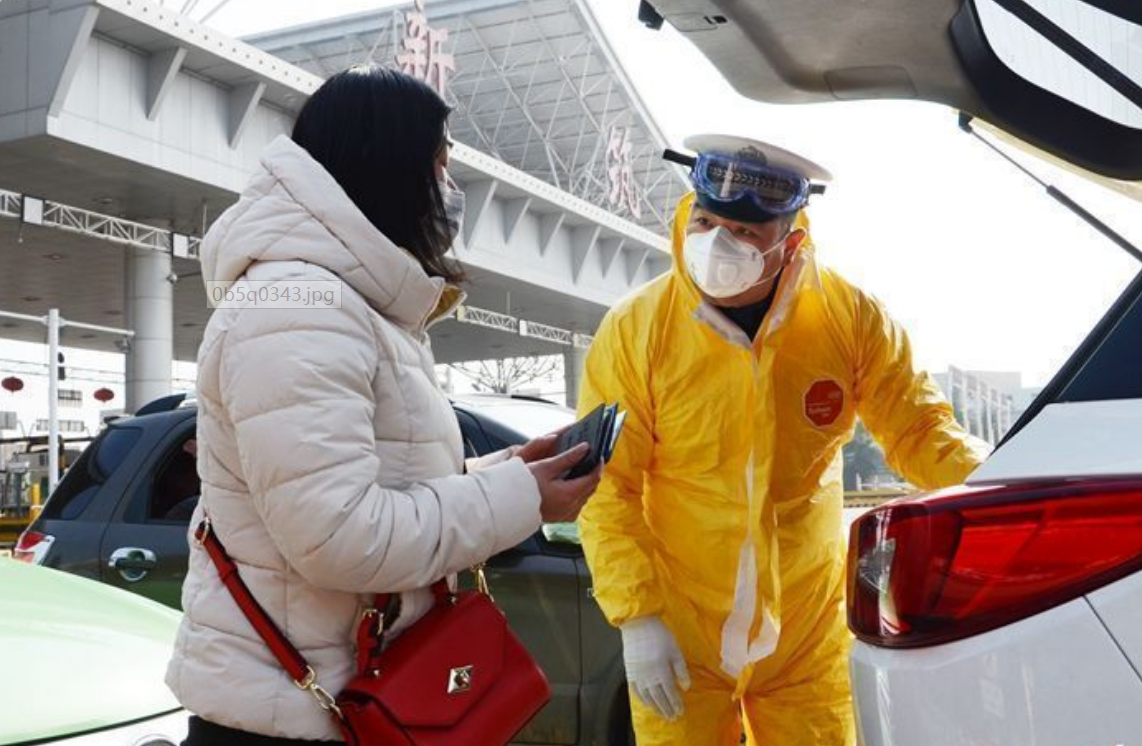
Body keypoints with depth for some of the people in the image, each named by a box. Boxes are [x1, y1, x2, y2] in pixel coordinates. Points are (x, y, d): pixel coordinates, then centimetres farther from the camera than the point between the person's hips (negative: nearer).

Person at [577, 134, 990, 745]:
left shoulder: (850, 318, -9)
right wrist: (636, 617, -14)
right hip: (678, 637, -1)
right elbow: (608, 489, -9)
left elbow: (917, 431, 0)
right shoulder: (634, 332, -13)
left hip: (808, 637, 2)